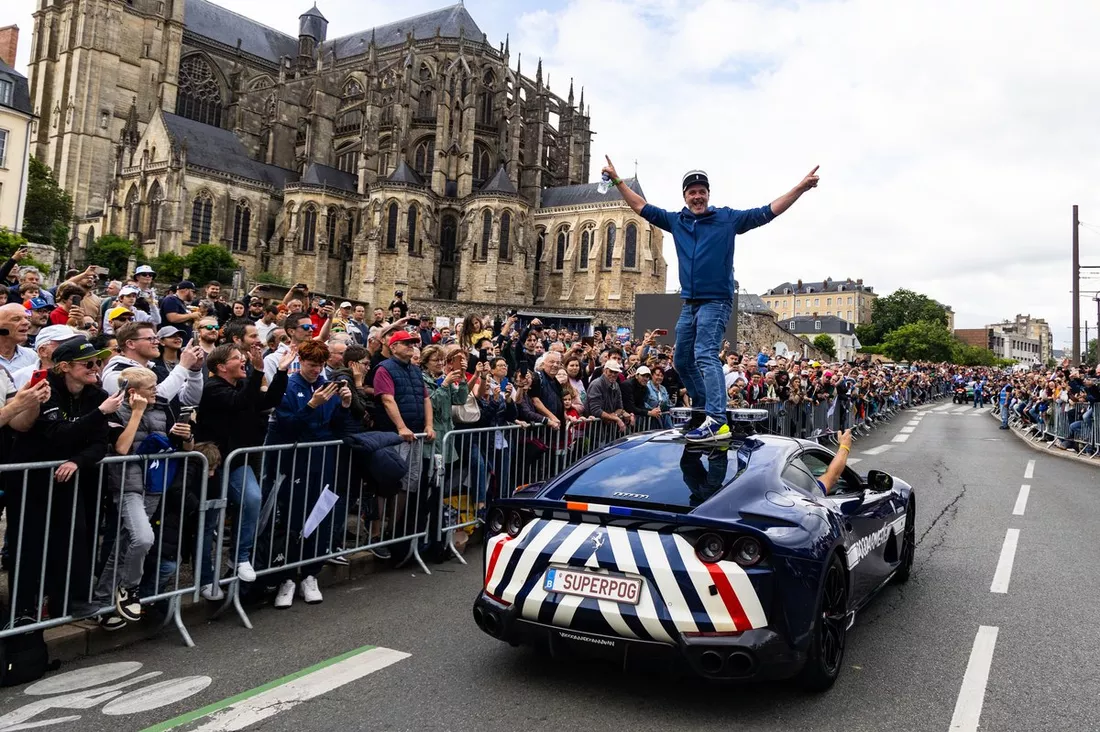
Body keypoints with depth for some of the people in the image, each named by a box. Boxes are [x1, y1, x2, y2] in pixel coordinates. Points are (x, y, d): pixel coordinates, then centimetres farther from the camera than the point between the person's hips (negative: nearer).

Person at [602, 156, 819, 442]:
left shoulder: (728, 219, 0)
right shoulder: (676, 221, 10)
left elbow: (766, 212, -3)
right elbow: (643, 208, 18)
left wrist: (800, 188, -12)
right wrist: (618, 180, 18)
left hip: (716, 302, -6)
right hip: (689, 303, 7)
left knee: (705, 356, -23)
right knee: (682, 360, 12)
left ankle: (717, 421, -31)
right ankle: (702, 410, 29)